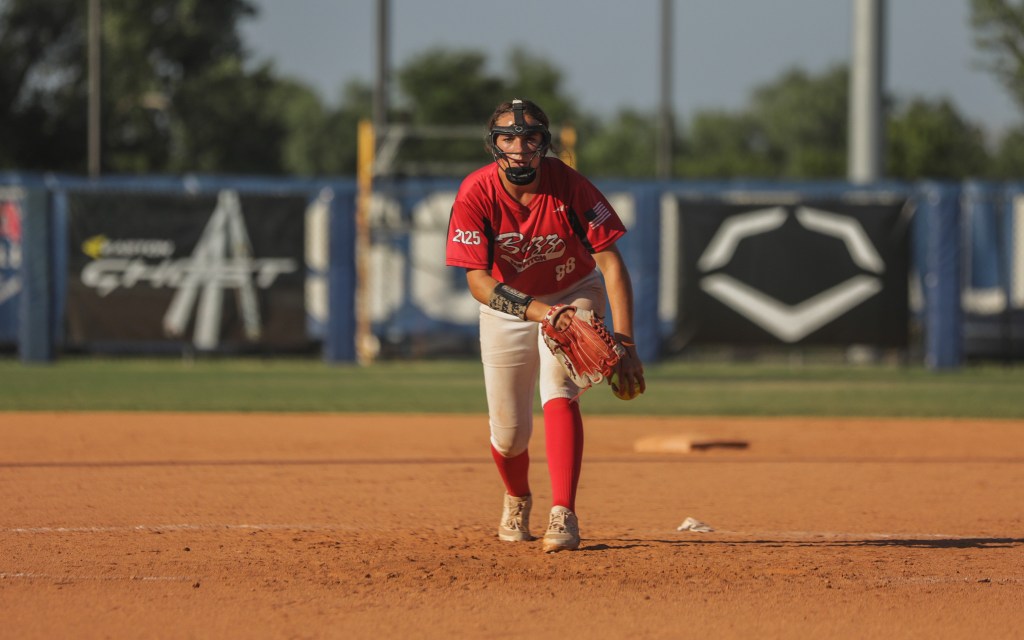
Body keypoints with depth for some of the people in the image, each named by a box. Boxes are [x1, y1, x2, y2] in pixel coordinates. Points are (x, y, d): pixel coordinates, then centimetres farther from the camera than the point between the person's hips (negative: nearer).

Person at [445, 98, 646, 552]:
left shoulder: (569, 186, -25)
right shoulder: (476, 194, -25)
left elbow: (611, 263, -25)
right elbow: (478, 280, -28)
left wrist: (625, 344, -34)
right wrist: (538, 311, -44)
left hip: (574, 295, -1)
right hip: (506, 307, 1)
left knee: (558, 392, -27)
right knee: (509, 431, 4)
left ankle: (563, 516, -31)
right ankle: (517, 500, 39)